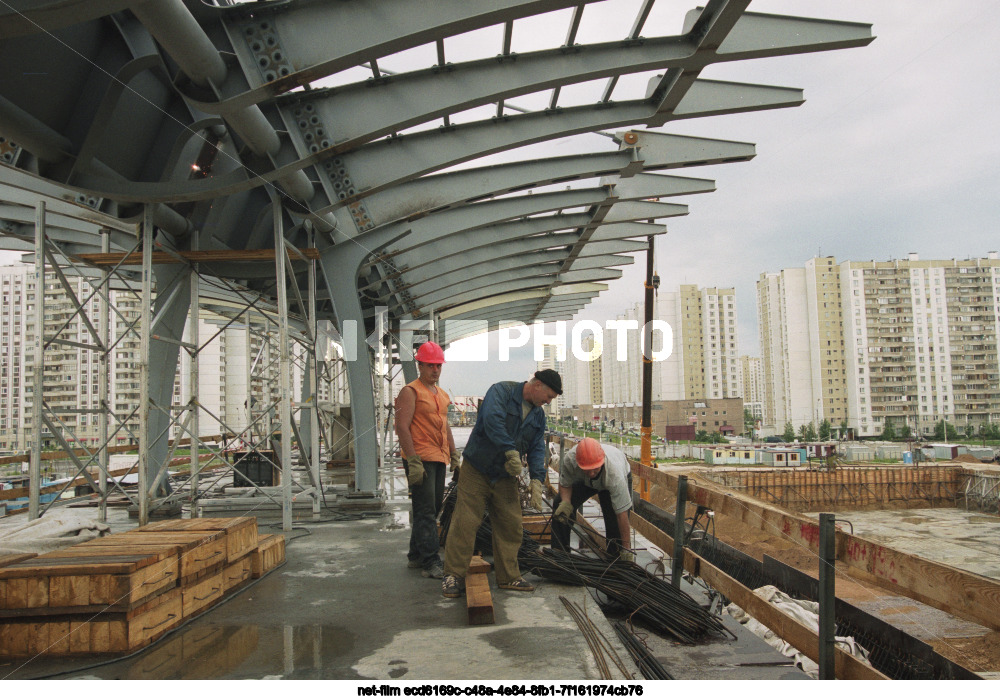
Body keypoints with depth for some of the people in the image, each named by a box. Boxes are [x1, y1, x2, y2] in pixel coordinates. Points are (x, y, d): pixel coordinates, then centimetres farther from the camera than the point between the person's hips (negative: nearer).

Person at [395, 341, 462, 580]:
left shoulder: (441, 394, 19)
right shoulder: (410, 392, -6)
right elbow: (402, 427, -14)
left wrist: (455, 455, 21)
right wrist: (413, 461, -20)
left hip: (439, 460, 9)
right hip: (420, 460, -8)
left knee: (432, 510, 12)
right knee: (425, 512, -8)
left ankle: (416, 556, 24)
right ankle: (430, 562, -5)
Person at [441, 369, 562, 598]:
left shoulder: (538, 415, 10)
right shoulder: (501, 391, -12)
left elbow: (537, 448, 7)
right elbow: (493, 420, -29)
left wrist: (536, 479, -8)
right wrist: (511, 452, -33)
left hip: (505, 477, 6)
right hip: (476, 470, -6)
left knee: (511, 526, 7)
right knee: (465, 523, -6)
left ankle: (508, 577, 20)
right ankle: (454, 575, 6)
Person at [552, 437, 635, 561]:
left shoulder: (615, 473, -45)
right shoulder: (569, 459, -39)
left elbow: (622, 514, -38)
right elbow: (564, 484, -15)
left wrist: (627, 549, -34)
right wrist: (565, 502, -36)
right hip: (583, 481, 3)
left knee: (615, 519, -21)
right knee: (559, 506, -12)